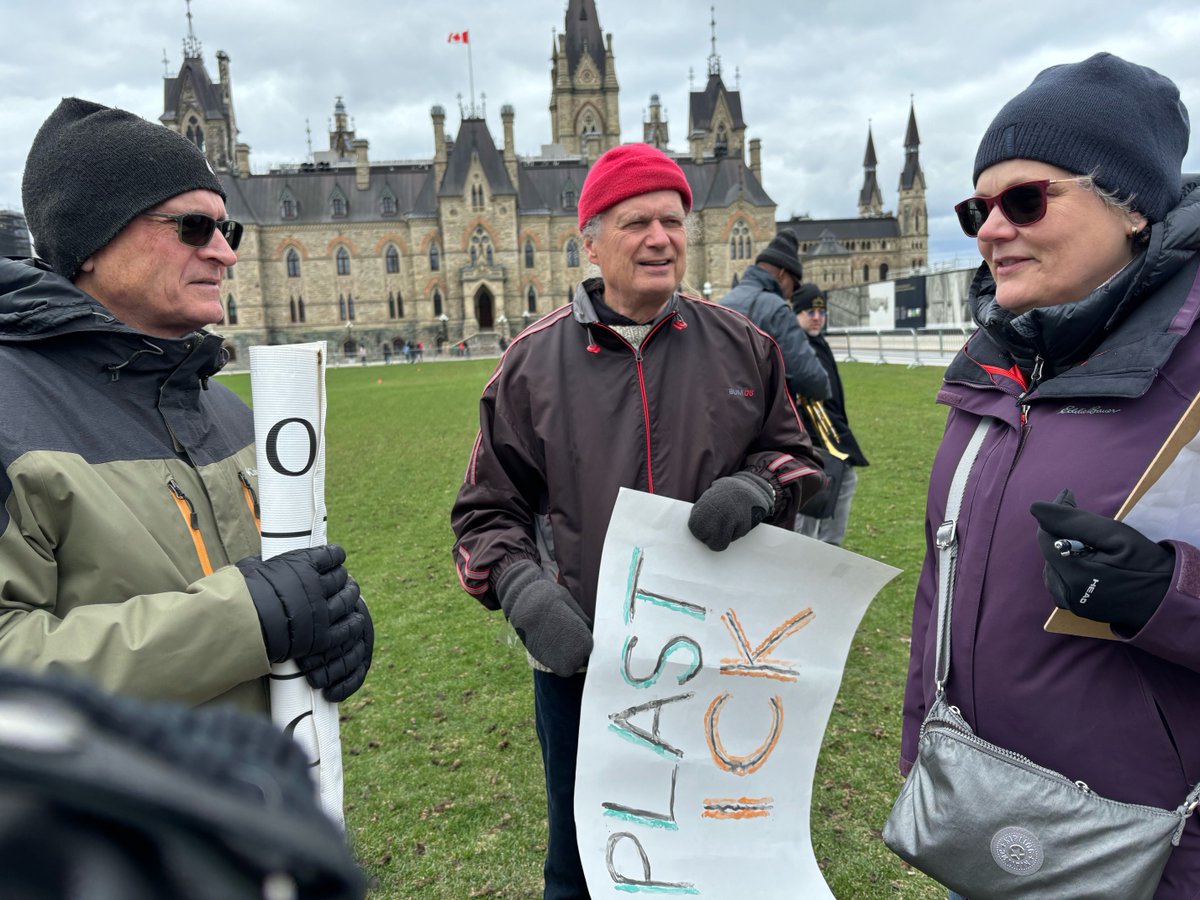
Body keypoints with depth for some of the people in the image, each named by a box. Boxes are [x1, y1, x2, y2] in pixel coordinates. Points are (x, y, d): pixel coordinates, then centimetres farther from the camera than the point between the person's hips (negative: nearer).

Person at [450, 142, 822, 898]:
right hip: (581, 662, -1)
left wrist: (757, 487, -13)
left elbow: (797, 456, 10)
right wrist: (523, 591, -17)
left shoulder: (741, 346, 2)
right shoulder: (534, 362, -2)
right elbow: (488, 510, 1)